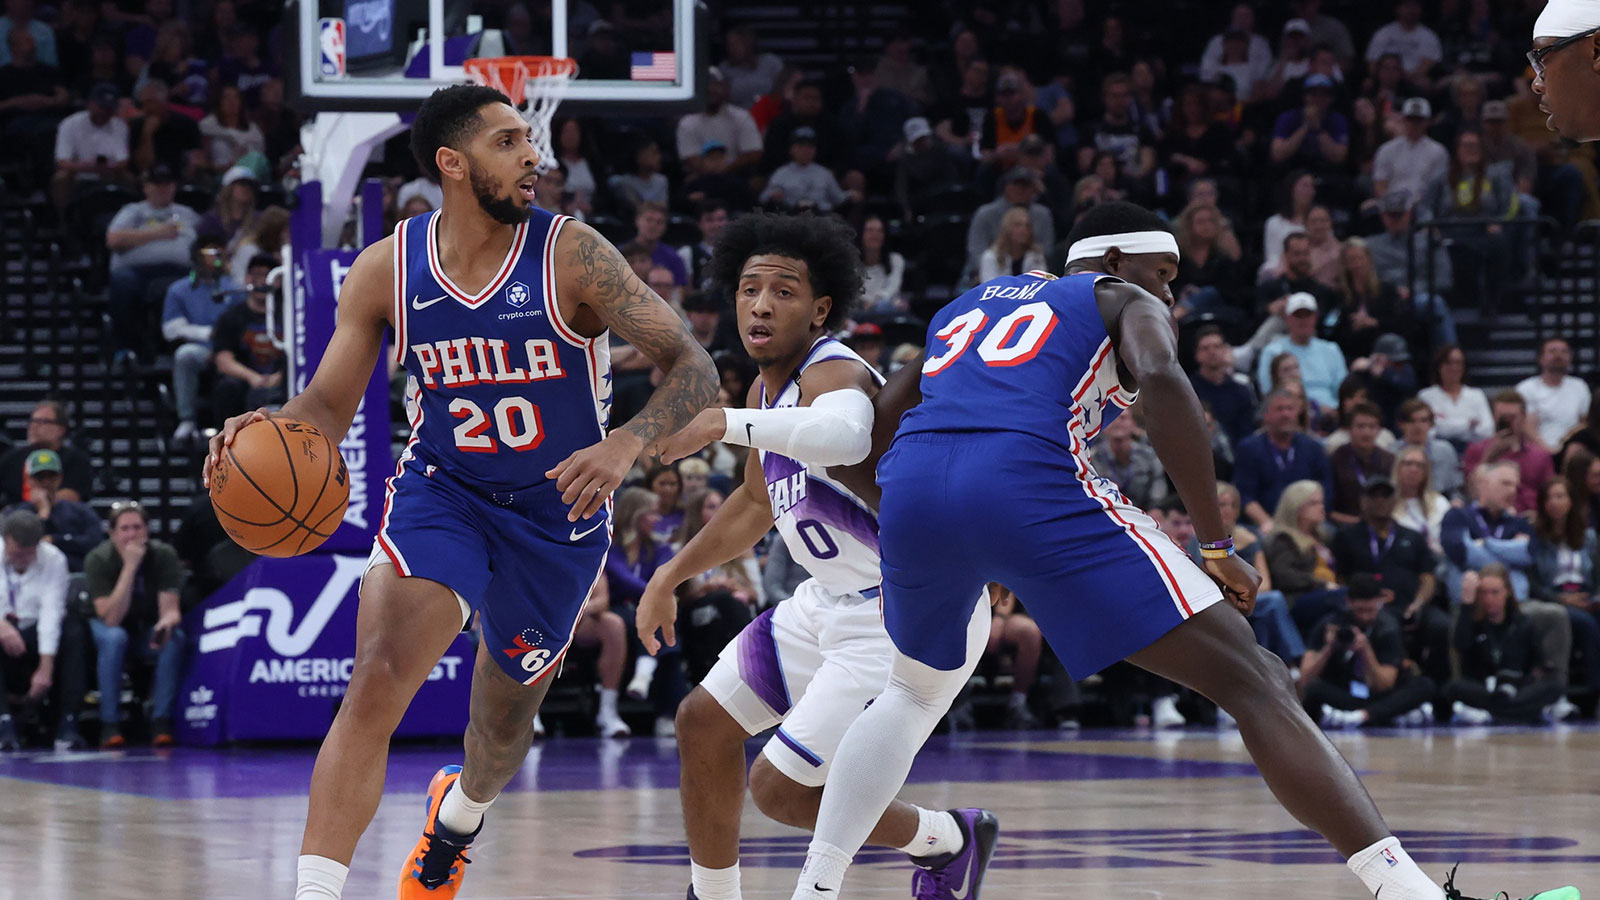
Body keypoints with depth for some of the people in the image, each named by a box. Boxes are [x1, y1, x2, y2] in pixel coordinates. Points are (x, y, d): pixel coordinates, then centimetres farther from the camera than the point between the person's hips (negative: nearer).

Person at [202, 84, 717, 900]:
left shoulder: (570, 255, -19)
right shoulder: (386, 270, -12)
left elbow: (692, 368, -22)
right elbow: (328, 407, -5)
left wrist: (625, 445, -41)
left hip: (558, 508, 0)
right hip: (440, 490, 0)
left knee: (507, 710, 19)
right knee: (376, 683, -24)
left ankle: (460, 811, 56)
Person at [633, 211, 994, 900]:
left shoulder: (833, 374, -24)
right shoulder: (769, 388, 7)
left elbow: (845, 436, -51)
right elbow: (757, 502, 25)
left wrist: (726, 423, -52)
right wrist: (671, 577, 23)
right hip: (833, 604, 10)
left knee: (781, 788, -8)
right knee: (705, 721, 14)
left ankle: (947, 840, 15)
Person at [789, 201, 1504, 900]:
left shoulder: (964, 306, 37)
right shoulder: (1127, 304, 21)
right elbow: (1160, 379, -3)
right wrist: (1216, 547, -2)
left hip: (910, 488, 6)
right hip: (1028, 483, -5)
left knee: (917, 693, 38)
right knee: (1255, 685, -4)